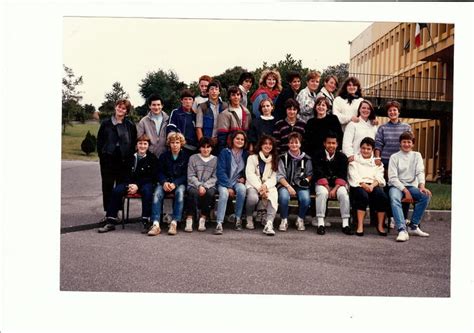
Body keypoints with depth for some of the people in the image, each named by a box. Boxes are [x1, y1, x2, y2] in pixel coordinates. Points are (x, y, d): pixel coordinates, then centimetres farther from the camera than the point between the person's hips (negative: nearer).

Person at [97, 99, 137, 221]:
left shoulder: (130, 125, 5)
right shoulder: (106, 123, 7)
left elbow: (134, 143, 4)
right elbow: (99, 141, 9)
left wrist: (129, 157, -5)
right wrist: (102, 155, 1)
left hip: (124, 161, -1)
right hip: (108, 160, 1)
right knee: (107, 186, 4)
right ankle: (107, 212, 12)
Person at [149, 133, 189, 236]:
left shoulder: (186, 156, 3)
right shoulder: (164, 156, 10)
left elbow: (185, 175, -2)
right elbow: (159, 172, 7)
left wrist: (175, 184, -18)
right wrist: (164, 182, -15)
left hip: (180, 183, -2)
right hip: (165, 182, 2)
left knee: (180, 192, -36)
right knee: (157, 193, -29)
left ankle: (174, 223, -37)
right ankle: (156, 224, -39)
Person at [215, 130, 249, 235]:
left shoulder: (246, 154, 10)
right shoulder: (225, 152, -2)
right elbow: (220, 171, -9)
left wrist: (243, 178, -3)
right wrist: (228, 187, -16)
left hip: (237, 182, 3)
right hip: (224, 182, -2)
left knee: (242, 189, -32)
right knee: (224, 193, -35)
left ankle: (238, 218, -20)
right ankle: (219, 223, -38)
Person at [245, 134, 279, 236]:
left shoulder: (274, 160, 18)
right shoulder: (252, 158, 9)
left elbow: (273, 178, 7)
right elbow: (250, 175, -5)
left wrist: (265, 186, -15)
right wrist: (259, 188, -19)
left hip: (268, 185, 2)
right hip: (253, 185, -2)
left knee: (273, 196, -34)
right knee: (253, 197, -36)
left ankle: (269, 224, -46)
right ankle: (249, 219, -8)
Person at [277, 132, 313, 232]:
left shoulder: (306, 159, 8)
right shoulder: (283, 157, 4)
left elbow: (310, 174, 14)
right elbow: (280, 176, -1)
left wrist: (307, 180, -10)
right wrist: (288, 187, -16)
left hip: (301, 186, 1)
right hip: (286, 184, -1)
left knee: (306, 199, -31)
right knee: (284, 197, -34)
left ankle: (300, 219, -1)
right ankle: (284, 220, -9)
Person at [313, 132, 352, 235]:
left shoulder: (342, 157, 5)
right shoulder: (318, 156, 3)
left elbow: (342, 176, -3)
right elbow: (318, 174, -6)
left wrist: (335, 189, -18)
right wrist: (327, 188, -18)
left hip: (338, 184, 1)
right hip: (323, 184, -1)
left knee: (344, 194, -30)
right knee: (322, 193, -33)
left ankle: (345, 224, -25)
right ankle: (320, 224, -30)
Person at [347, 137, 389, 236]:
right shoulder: (354, 160, 15)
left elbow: (379, 177, 7)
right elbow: (354, 176, -1)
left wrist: (372, 185, -14)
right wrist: (364, 184, -18)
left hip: (374, 185, 2)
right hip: (358, 185, -2)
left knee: (382, 196, -29)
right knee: (363, 196, -35)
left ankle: (380, 226, -20)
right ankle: (360, 226, -32)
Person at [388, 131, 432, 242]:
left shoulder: (417, 155, 13)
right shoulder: (394, 157, 4)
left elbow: (420, 172, -2)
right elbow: (393, 178, -5)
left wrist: (422, 185, -23)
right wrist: (405, 191, -17)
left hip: (411, 186, 3)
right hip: (397, 186, -3)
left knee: (426, 195, -27)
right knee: (394, 198, -37)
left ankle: (413, 226, -17)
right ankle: (402, 230, -45)